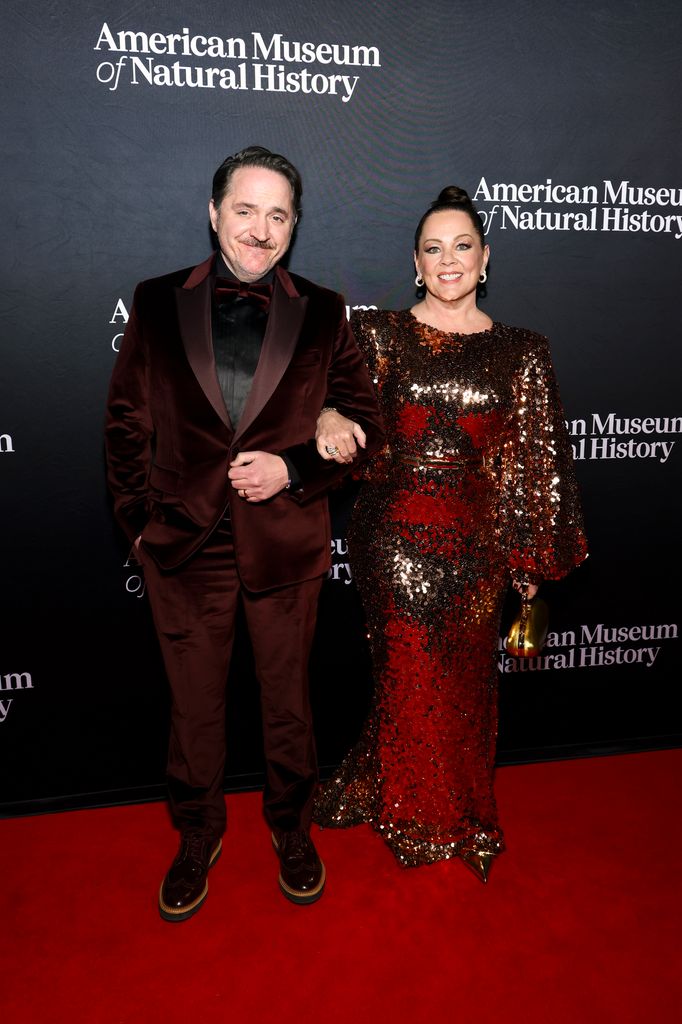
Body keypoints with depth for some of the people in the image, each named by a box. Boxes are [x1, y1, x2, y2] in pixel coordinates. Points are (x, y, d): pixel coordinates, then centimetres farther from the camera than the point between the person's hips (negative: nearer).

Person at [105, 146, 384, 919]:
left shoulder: (321, 313, 0)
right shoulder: (157, 303, 1)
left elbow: (365, 424, 2)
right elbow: (126, 421, 4)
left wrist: (293, 468, -12)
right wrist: (138, 518, -2)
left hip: (286, 544, 0)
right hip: (184, 542, 1)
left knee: (287, 697, 17)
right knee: (193, 702, 16)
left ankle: (291, 825, 42)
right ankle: (198, 833, 42)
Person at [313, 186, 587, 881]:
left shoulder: (520, 354, 5)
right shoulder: (380, 334, 3)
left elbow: (531, 461, 5)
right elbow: (342, 401, -5)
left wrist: (530, 558, 5)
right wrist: (329, 419, -30)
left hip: (475, 540, 1)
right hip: (396, 534, -1)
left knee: (465, 679, 12)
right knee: (410, 677, 7)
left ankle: (460, 814, 38)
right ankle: (415, 817, 34)